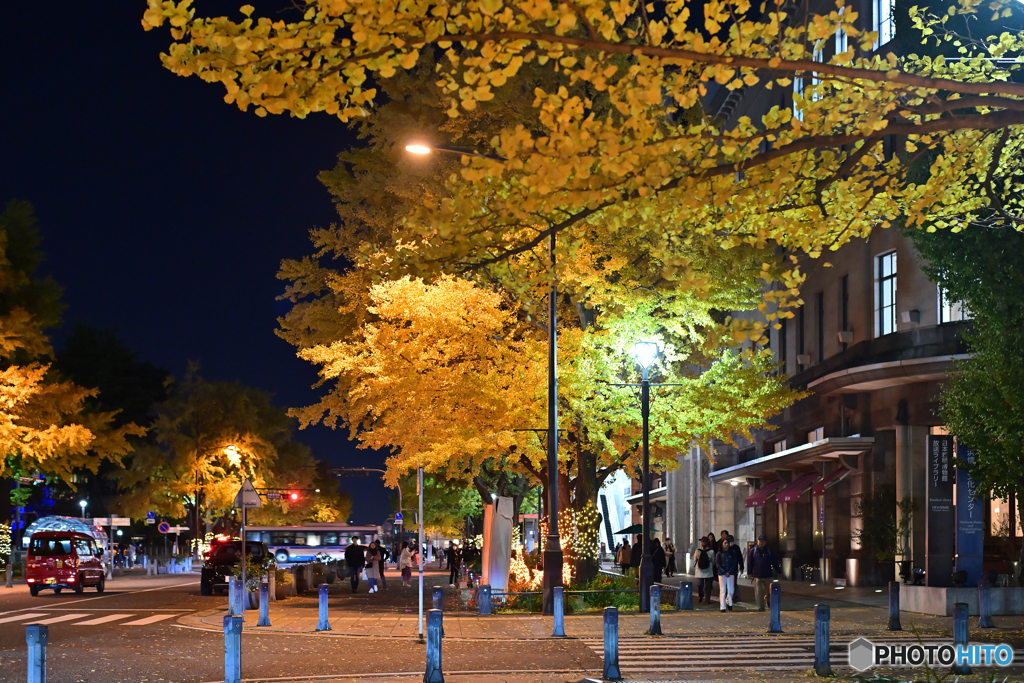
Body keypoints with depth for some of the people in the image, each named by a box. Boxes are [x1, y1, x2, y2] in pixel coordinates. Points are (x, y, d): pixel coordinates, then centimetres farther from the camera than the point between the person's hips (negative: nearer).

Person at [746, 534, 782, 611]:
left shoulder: (769, 550, 5)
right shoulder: (753, 551, 1)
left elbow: (774, 562, 10)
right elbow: (749, 563, 2)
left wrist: (779, 571, 9)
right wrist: (749, 573, -4)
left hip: (768, 575, 1)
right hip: (757, 575, -1)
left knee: (769, 591, 10)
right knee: (758, 592, -4)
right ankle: (760, 607, 1)